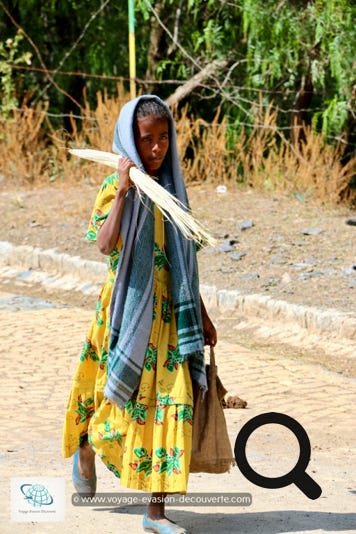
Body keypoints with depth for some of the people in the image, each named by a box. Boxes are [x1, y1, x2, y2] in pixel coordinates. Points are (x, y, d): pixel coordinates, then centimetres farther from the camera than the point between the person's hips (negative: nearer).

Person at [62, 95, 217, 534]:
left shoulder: (171, 186, 10)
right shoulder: (114, 187, -7)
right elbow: (105, 244, -26)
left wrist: (200, 313, 15)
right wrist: (122, 190, -28)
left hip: (167, 310, 4)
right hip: (127, 305, -4)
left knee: (171, 399, -3)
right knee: (123, 395, 6)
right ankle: (85, 451, 41)